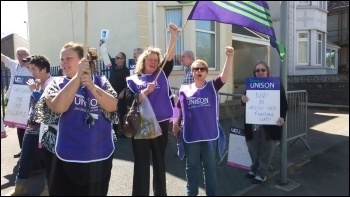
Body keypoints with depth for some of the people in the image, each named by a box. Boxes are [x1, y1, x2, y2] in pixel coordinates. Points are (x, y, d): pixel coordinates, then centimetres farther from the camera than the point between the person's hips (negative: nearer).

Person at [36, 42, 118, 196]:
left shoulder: (100, 81, 1)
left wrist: (91, 85, -23)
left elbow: (112, 106, -12)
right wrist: (77, 77, -22)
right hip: (69, 157, -1)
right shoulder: (57, 83, -1)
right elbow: (58, 107, -20)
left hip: (101, 156, 1)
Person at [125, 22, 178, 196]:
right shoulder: (133, 80, 3)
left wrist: (173, 35, -14)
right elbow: (129, 101, -10)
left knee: (159, 161, 15)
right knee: (141, 163, 6)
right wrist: (146, 91, -20)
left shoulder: (161, 75, 8)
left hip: (160, 124, 2)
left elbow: (170, 58, -5)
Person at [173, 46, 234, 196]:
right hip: (190, 136, 1)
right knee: (192, 167, 15)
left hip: (210, 135, 0)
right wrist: (175, 125, 11)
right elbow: (178, 110, 12)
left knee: (210, 166, 15)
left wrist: (229, 57, -31)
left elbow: (225, 75, -18)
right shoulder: (184, 90, 1)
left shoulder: (212, 87, -2)